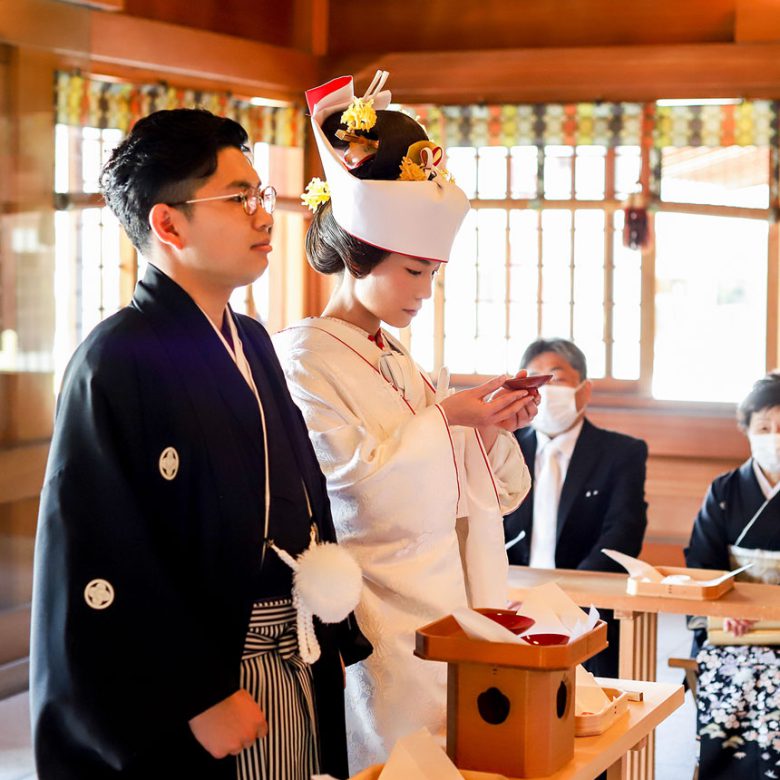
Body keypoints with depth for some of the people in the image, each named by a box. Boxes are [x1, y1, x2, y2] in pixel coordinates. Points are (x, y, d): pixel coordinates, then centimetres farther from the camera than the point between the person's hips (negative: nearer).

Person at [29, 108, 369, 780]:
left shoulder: (252, 344, 9)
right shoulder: (119, 361, -16)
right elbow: (99, 565, -20)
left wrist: (334, 638, 12)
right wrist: (200, 699, -18)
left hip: (297, 670, 8)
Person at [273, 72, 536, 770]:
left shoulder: (394, 357, 15)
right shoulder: (304, 356, -10)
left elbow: (456, 483, 19)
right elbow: (353, 469, -20)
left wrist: (492, 430, 1)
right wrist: (445, 415, -15)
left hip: (444, 596, 8)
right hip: (380, 612, -8)